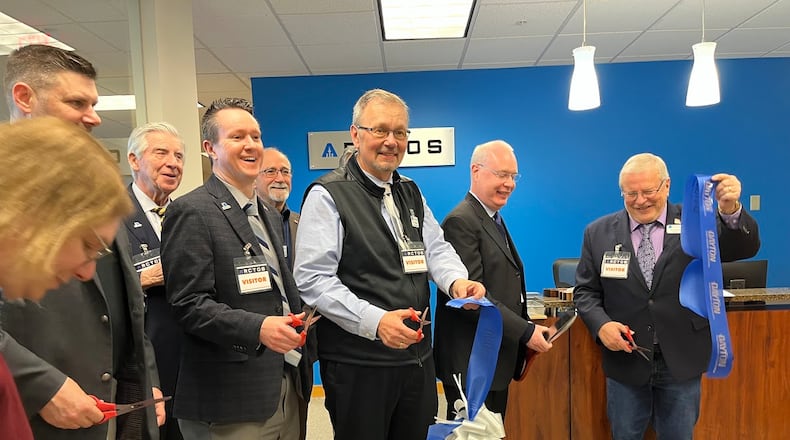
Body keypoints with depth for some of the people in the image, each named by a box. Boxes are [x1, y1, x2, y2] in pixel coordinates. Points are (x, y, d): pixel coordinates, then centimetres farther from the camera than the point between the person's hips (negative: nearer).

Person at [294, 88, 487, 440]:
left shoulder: (411, 193, 12)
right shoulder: (328, 195, -11)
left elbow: (436, 248, 8)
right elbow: (312, 280, -18)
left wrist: (456, 281, -14)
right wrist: (374, 321, -27)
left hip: (418, 356, 7)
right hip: (357, 364, -6)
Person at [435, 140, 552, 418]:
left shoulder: (494, 219, 15)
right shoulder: (461, 222, -16)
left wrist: (526, 330, 8)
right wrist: (525, 332, -19)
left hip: (497, 359, 9)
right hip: (472, 362, -9)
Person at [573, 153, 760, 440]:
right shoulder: (599, 233, -2)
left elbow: (746, 247, -15)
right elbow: (585, 290, 2)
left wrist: (731, 210, -35)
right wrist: (601, 324, -17)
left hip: (682, 362, 0)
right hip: (625, 361, 0)